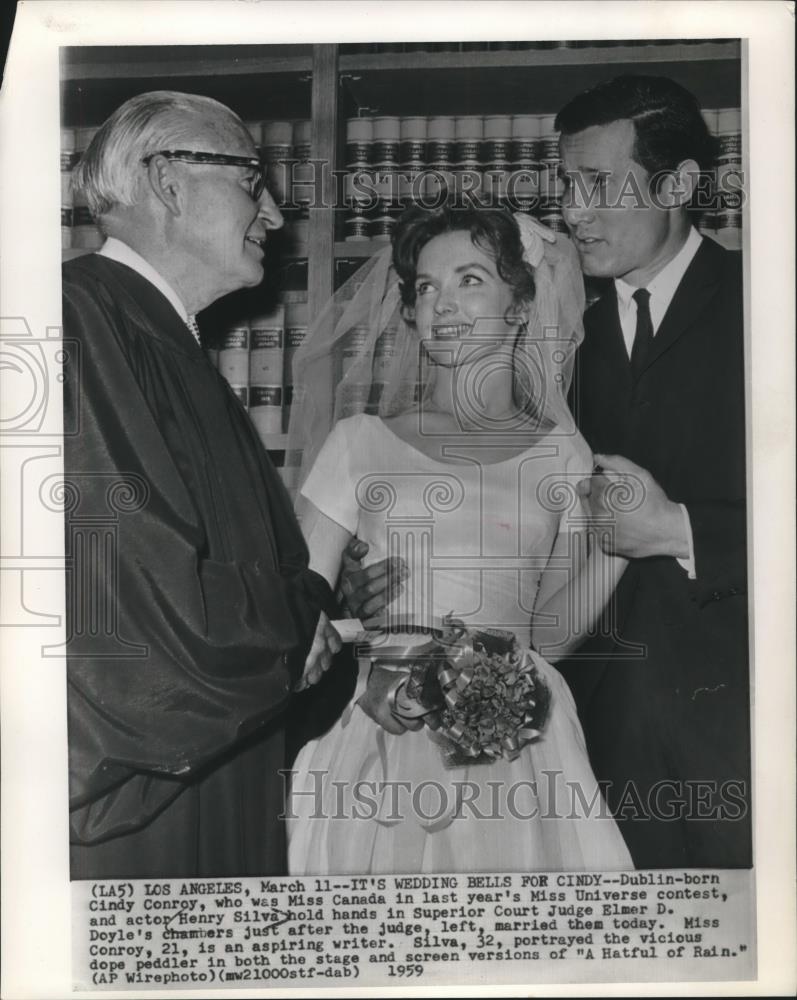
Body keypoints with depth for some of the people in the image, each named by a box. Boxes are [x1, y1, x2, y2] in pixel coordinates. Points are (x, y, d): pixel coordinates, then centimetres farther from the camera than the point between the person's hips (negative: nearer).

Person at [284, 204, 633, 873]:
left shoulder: (561, 455, 8)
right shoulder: (362, 441, 5)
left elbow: (544, 635, 10)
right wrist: (362, 673, -15)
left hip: (511, 741, 1)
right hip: (372, 734, -1)